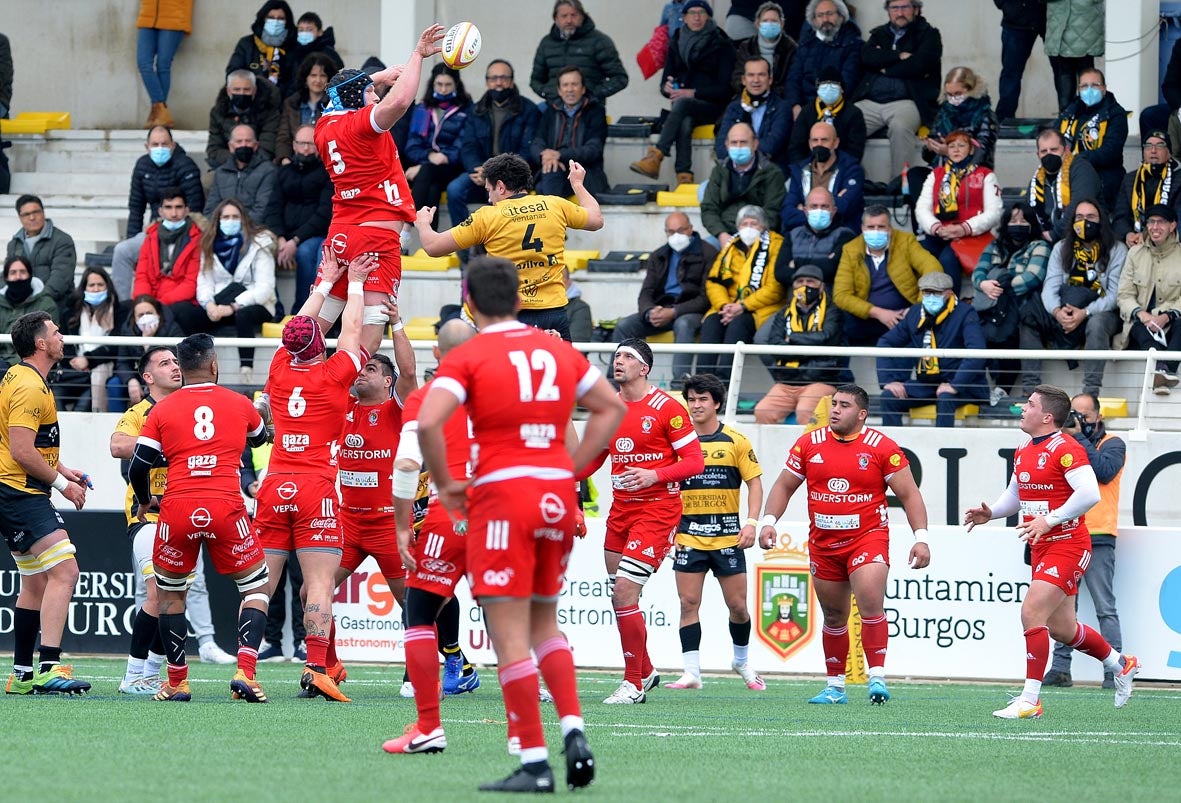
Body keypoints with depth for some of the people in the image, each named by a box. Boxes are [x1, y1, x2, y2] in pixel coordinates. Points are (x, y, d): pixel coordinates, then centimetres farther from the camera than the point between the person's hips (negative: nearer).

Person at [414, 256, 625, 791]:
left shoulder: (468, 356, -5)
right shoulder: (558, 351, 11)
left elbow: (428, 422, -19)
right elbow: (612, 408, 19)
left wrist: (445, 485, -5)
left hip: (502, 496, -6)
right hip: (557, 496, 6)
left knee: (511, 637, -4)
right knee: (544, 624, 20)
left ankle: (535, 763, -7)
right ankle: (573, 729, 1)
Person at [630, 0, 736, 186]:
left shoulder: (721, 45, 1)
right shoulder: (677, 43, 14)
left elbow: (724, 88, -5)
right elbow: (664, 82, 15)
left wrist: (693, 93, -18)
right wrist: (667, 87, -11)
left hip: (712, 106, -3)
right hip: (684, 106, 3)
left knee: (681, 105, -36)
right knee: (684, 123, -34)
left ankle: (656, 157, -44)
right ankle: (684, 178, -46)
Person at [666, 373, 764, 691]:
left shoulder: (736, 442, 0)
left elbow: (755, 483, 1)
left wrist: (751, 523, -11)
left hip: (727, 534, -1)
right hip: (689, 534, 1)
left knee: (737, 605, 3)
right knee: (689, 603, -6)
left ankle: (742, 662, 26)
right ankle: (691, 672, -3)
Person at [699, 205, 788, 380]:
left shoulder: (776, 245, 1)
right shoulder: (732, 247, 18)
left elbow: (775, 288, -9)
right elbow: (714, 282, 11)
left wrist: (743, 306, -16)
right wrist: (724, 305, -10)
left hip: (762, 308, -5)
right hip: (730, 306, 5)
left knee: (738, 323, -35)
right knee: (711, 321, -25)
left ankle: (722, 377, -45)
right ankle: (703, 375, -35)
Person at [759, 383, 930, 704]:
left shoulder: (882, 447, -5)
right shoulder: (809, 444, 5)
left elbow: (909, 494, -3)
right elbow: (784, 485, 13)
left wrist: (921, 537, -11)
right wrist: (768, 521, -1)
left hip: (867, 538, -4)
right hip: (823, 543, 4)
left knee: (871, 603, -22)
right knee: (834, 616, 11)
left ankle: (877, 677, -20)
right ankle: (835, 687, 21)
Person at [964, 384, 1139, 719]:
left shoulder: (1066, 449, -16)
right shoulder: (1023, 451, 12)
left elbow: (1089, 493, -26)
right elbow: (1015, 495, 24)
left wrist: (1050, 520, -26)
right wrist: (990, 513, 5)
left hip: (1067, 545, -9)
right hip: (1041, 549, 9)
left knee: (1031, 613, -19)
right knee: (1061, 628, 15)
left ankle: (1030, 700, -15)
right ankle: (1120, 664, 38)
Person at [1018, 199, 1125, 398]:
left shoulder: (1116, 250, 1)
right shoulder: (1062, 249, 11)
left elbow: (1116, 295, -9)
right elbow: (1050, 288, 1)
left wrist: (1085, 313, -23)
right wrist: (1057, 311, -22)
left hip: (1101, 312, -4)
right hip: (1065, 316, 4)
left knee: (1097, 322, -38)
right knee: (1028, 312, -21)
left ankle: (1091, 391, -42)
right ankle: (1029, 388, -27)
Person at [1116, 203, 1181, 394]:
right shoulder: (1136, 253, 15)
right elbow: (1124, 294, 6)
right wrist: (1141, 314, -15)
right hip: (1141, 322, 1)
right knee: (1142, 329, -34)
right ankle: (1160, 368, -62)